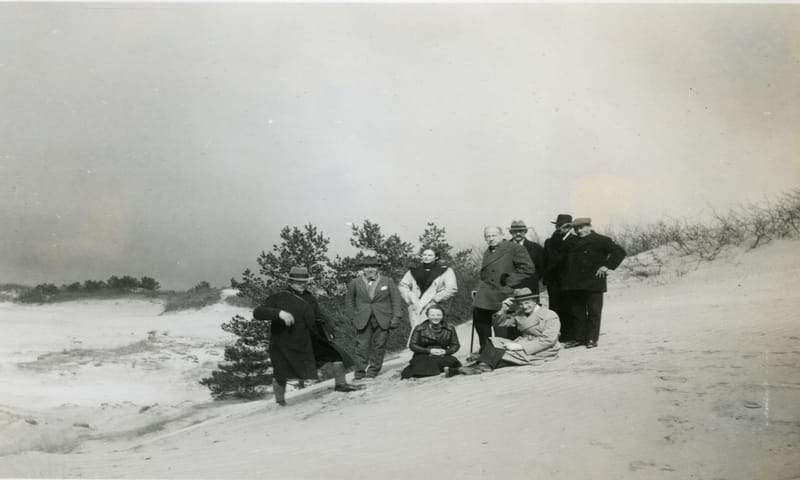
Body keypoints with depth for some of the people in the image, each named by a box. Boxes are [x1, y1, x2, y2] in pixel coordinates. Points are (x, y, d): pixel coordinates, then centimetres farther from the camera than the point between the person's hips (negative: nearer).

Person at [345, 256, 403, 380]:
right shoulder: (355, 283, 7)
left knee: (379, 346, 2)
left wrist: (396, 318, -4)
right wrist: (353, 316, 5)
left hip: (382, 320, 0)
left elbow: (396, 300, 5)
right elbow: (349, 301, 14)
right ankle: (359, 373, 2)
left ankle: (373, 372, 14)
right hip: (363, 320, 0)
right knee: (362, 345, -6)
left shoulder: (388, 281, 6)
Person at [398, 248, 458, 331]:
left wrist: (435, 299, -7)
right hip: (415, 308, 4)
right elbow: (402, 285, 17)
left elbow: (452, 289, -5)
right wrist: (410, 300, 3)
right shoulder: (414, 271, 16)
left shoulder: (444, 271, 3)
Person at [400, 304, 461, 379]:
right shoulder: (419, 329, 2)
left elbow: (455, 345, 12)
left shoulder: (449, 329, 8)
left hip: (442, 356, 1)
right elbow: (412, 345, 1)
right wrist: (429, 351, -12)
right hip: (423, 357, 0)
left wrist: (446, 351, -11)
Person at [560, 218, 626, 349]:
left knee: (593, 312, 1)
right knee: (576, 312, 9)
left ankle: (592, 339, 9)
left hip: (593, 284, -5)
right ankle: (579, 338, 18)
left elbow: (620, 251, -7)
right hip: (574, 285, 5)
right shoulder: (570, 241, 12)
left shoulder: (600, 240, -2)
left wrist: (607, 266, -12)